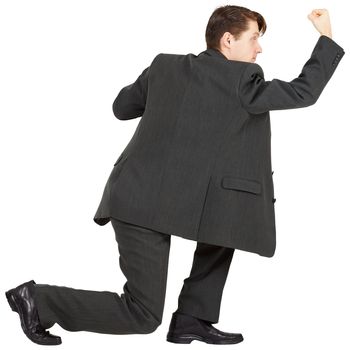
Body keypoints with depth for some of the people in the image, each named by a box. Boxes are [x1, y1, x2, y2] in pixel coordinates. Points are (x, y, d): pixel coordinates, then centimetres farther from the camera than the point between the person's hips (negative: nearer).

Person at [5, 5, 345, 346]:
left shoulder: (165, 65, 9)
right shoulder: (242, 80, -9)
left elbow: (121, 107, 19)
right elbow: (303, 92, -1)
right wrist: (326, 37, 8)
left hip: (137, 197, 9)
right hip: (149, 207, -8)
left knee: (226, 217, 19)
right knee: (143, 317, 3)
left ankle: (191, 319, 20)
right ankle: (40, 300, 8)